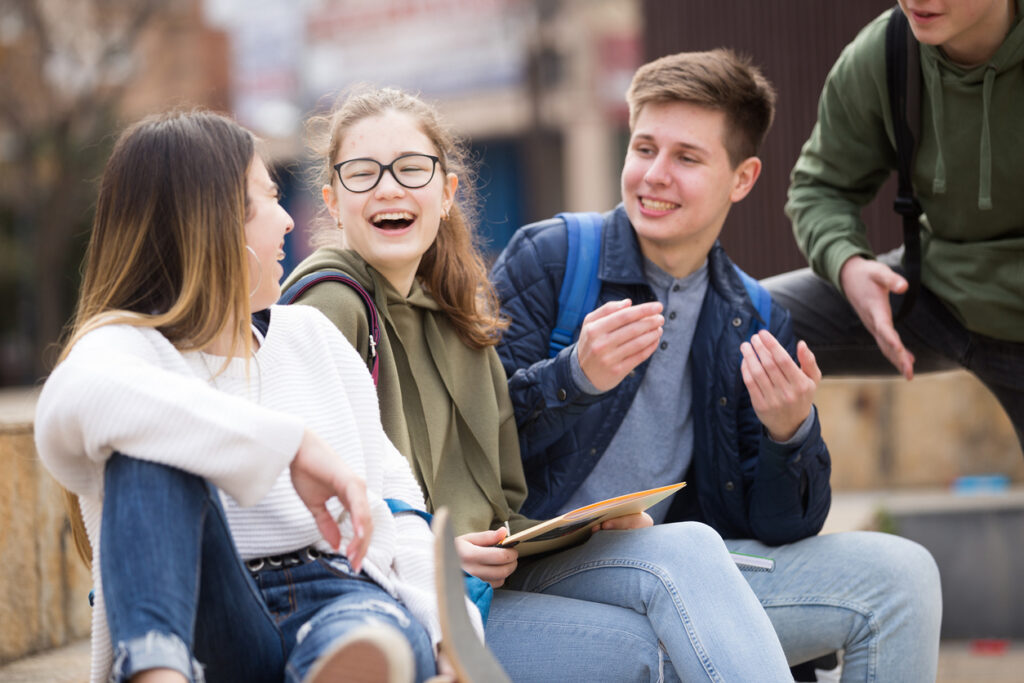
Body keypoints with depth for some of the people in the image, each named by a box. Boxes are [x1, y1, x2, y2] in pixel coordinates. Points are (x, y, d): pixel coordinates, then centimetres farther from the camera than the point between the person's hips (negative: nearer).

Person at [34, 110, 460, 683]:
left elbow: (388, 481, 21)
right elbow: (77, 400, -27)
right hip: (214, 632, -3)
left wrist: (444, 624, 3)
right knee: (152, 441, -30)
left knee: (375, 636, -36)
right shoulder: (128, 345, 0)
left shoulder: (309, 335, 21)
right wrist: (292, 442, -29)